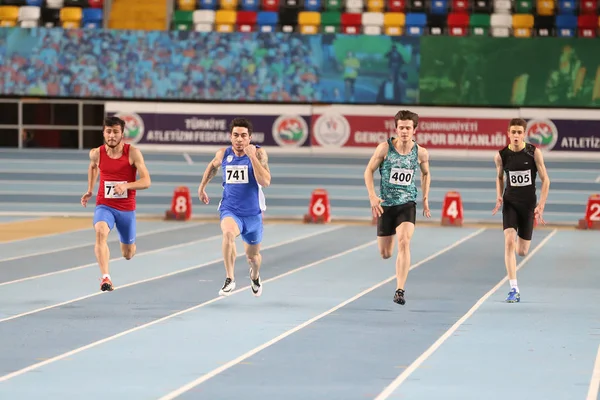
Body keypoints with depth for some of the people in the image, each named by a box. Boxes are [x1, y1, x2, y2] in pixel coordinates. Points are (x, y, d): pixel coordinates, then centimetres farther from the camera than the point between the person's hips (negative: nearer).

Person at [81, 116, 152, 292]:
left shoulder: (133, 153, -13)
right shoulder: (96, 153, -5)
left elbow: (146, 181, -16)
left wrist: (126, 185, -32)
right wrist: (89, 190, 15)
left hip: (126, 208, 0)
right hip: (104, 206, 0)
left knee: (128, 254, 13)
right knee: (101, 232, -35)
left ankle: (129, 246, 54)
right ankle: (105, 278, -42)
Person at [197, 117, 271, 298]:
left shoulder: (258, 153, -10)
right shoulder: (223, 154, -2)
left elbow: (265, 182, -23)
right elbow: (213, 166, 23)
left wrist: (252, 157, -26)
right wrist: (202, 187, 26)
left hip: (252, 213, 0)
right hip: (230, 210, 0)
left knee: (252, 256, 16)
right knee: (228, 232, -36)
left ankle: (255, 276, 53)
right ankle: (230, 279, -27)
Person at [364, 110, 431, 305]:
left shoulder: (421, 153, -2)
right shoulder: (385, 148, -8)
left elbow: (426, 174, 18)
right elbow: (369, 171, 0)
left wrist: (425, 199, 13)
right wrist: (372, 196, -11)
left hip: (407, 203, 0)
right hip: (386, 204, 0)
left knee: (404, 241, -25)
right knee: (385, 254, 7)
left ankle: (400, 290, -24)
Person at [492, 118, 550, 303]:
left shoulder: (534, 152, -9)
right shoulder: (501, 155, -5)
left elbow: (545, 180, -3)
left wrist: (541, 206, -10)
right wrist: (499, 197, 0)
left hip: (528, 204, 0)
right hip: (510, 203, 0)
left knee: (522, 251, 5)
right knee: (508, 242, -19)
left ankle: (519, 244, 46)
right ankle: (514, 290, -17)